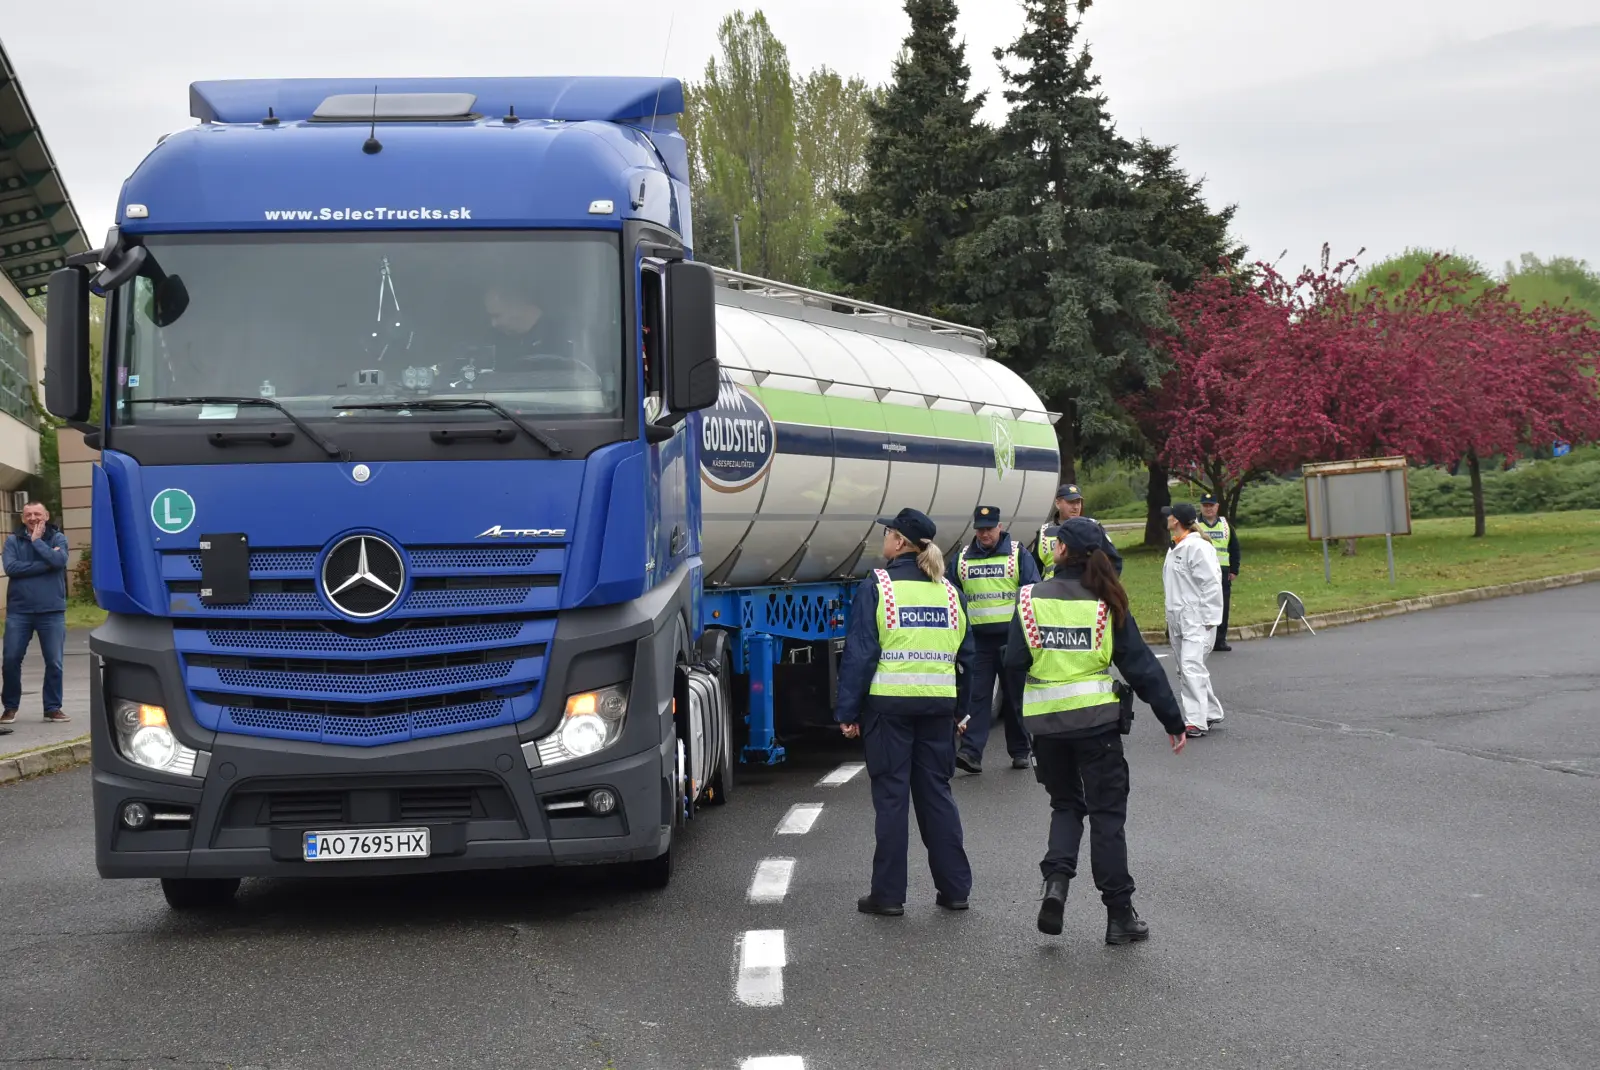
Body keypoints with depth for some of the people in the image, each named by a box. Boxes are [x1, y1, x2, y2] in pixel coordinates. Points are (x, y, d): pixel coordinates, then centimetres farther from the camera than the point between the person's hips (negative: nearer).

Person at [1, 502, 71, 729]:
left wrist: (36, 541, -9)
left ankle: (53, 708, 13)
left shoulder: (57, 538, 4)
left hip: (52, 610, 0)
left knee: (54, 662, 1)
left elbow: (59, 561, -16)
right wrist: (45, 564, -14)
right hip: (19, 610, 0)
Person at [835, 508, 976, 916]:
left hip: (889, 703, -4)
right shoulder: (949, 592, 9)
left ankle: (888, 894, 5)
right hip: (939, 705, 4)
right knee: (937, 792, 12)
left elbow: (860, 653, -9)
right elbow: (968, 656, 13)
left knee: (891, 795, 2)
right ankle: (955, 887, 13)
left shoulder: (876, 588, -6)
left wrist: (847, 712, -5)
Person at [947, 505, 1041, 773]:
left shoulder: (1018, 556, 2)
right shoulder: (961, 559, 9)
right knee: (975, 695, -7)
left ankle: (1020, 751, 17)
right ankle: (971, 752, -12)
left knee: (1015, 696, 7)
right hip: (976, 638, 2)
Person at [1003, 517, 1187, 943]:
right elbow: (1141, 666, -2)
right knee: (1107, 811, 7)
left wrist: (1020, 713, 15)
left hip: (1045, 721, 1)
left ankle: (1056, 878, -5)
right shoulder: (1106, 603, -3)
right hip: (1096, 719, -1)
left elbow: (1014, 663, -2)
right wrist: (1173, 722, 5)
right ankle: (1119, 915, 7)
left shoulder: (1031, 599, -3)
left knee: (1065, 804, 19)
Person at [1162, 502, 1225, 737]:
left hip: (1197, 620, -10)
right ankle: (1212, 713, 25)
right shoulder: (1175, 548, 14)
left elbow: (1212, 583, -17)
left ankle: (1197, 720, -18)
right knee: (1185, 669, 14)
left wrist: (1209, 619, -17)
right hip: (1178, 619, 10)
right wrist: (1170, 620, 18)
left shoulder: (1197, 547, -15)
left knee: (1191, 667, -17)